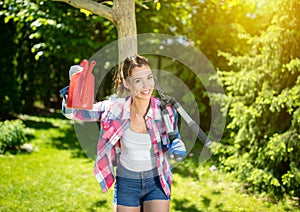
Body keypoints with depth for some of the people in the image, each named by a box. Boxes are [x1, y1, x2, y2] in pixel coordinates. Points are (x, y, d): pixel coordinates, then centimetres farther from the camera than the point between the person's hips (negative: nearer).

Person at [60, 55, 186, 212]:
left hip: (157, 183, 0)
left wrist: (179, 147, -21)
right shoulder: (115, 108, -16)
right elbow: (71, 112, -12)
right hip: (126, 183, 1)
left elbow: (174, 138, 3)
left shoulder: (165, 110, -15)